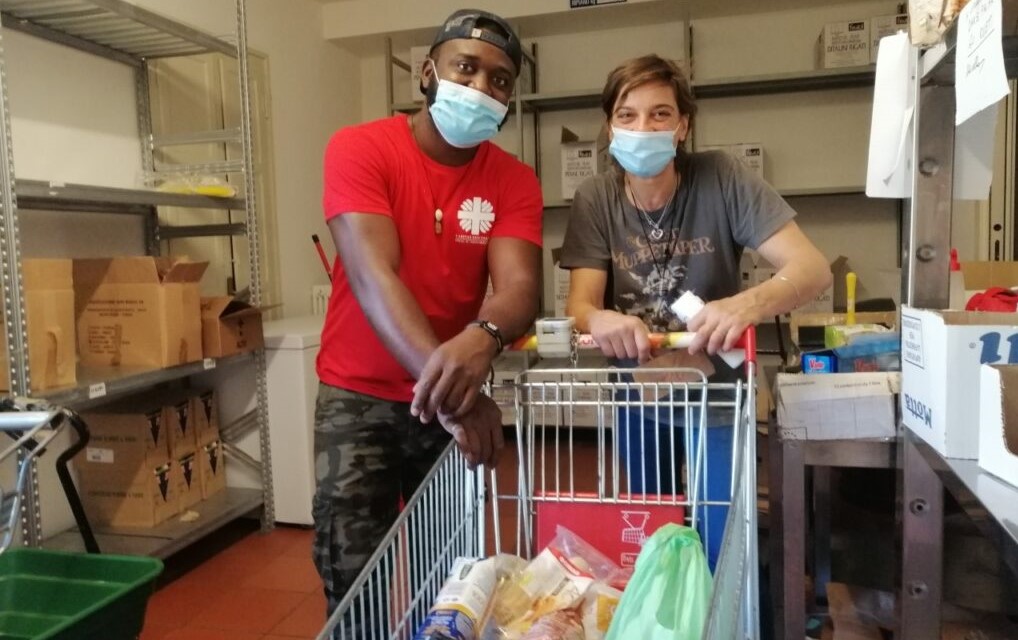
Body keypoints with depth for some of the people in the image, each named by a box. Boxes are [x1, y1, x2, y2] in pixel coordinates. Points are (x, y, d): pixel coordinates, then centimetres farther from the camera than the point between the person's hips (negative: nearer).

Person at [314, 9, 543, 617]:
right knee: (355, 578, -4)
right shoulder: (360, 148, -12)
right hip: (359, 394, -2)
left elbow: (519, 286, -19)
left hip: (451, 397, 3)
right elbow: (374, 275, -26)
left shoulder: (515, 181, -4)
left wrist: (482, 340, -43)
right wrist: (440, 373, -41)